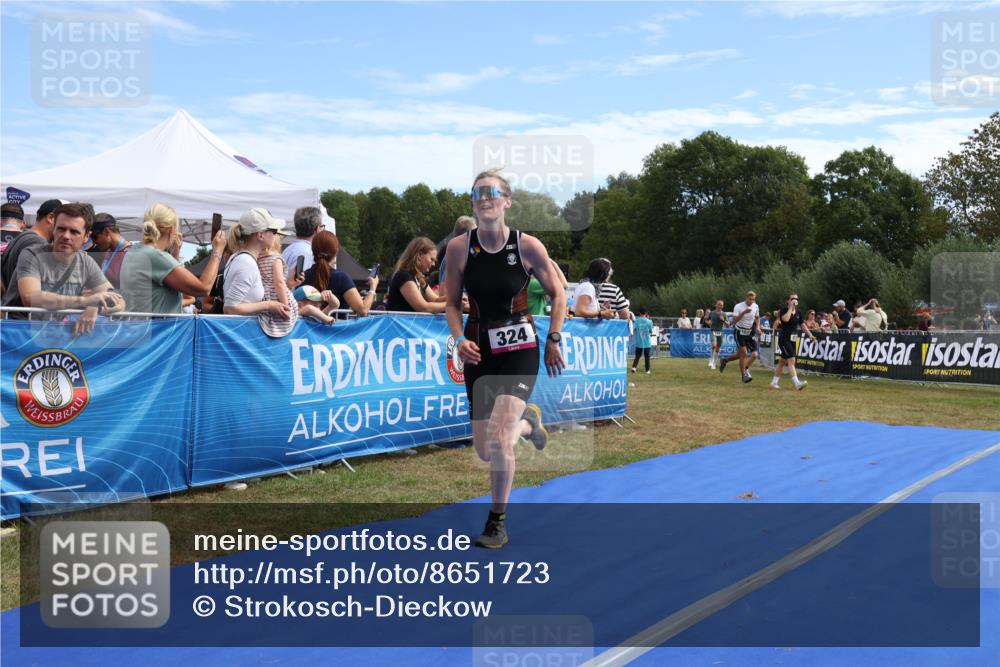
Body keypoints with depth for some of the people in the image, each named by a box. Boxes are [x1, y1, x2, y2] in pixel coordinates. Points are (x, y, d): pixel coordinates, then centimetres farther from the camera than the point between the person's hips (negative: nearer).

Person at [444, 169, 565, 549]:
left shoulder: (528, 246, -9)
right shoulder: (458, 248, -5)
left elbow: (557, 294, 4)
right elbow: (452, 304, 5)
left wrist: (554, 340, -1)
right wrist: (460, 339, -11)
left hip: (520, 349, -3)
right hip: (479, 351, 3)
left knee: (497, 440, -17)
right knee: (485, 452, 7)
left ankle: (497, 522, 7)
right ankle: (527, 422, 43)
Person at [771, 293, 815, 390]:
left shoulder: (798, 312, 10)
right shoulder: (783, 310, -8)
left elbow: (803, 325, 15)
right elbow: (785, 319, -30)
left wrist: (810, 335, 4)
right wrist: (790, 308, -19)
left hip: (792, 340, 7)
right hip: (784, 339, -7)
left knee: (782, 362, 13)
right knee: (791, 360, -18)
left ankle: (774, 382, 22)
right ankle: (797, 383, -26)